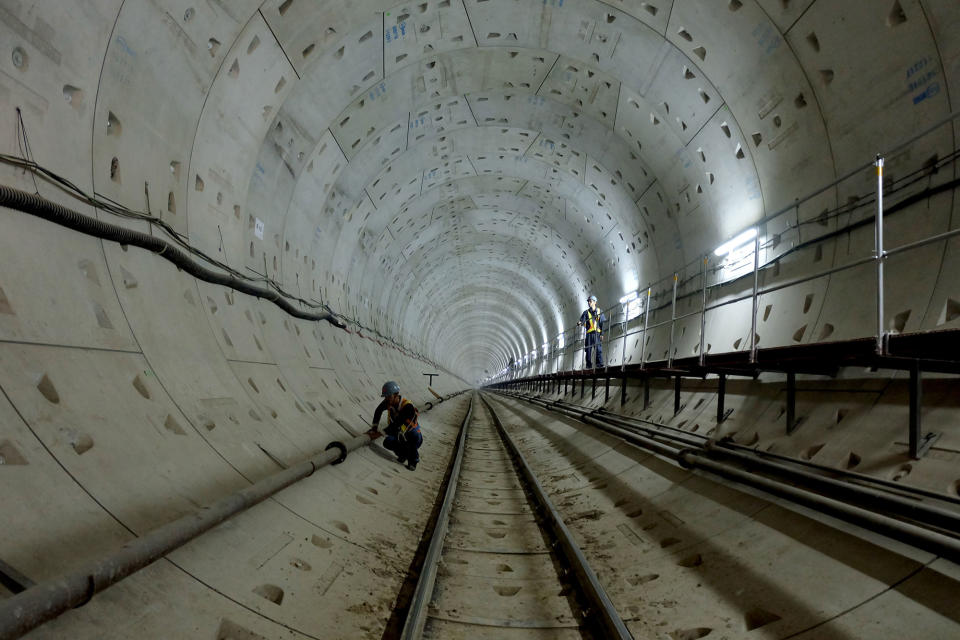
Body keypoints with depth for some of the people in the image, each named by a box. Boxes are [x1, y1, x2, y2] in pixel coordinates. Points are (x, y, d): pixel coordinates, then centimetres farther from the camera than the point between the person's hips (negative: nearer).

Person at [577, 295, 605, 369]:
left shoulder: (599, 312, 11)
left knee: (598, 348, -9)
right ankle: (588, 365, 2)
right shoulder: (586, 312, 12)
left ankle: (600, 363, -9)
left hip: (597, 333, -1)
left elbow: (603, 324, 7)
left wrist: (602, 334, -2)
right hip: (589, 333, 1)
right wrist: (580, 323, -26)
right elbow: (582, 321, -1)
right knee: (588, 349, -2)